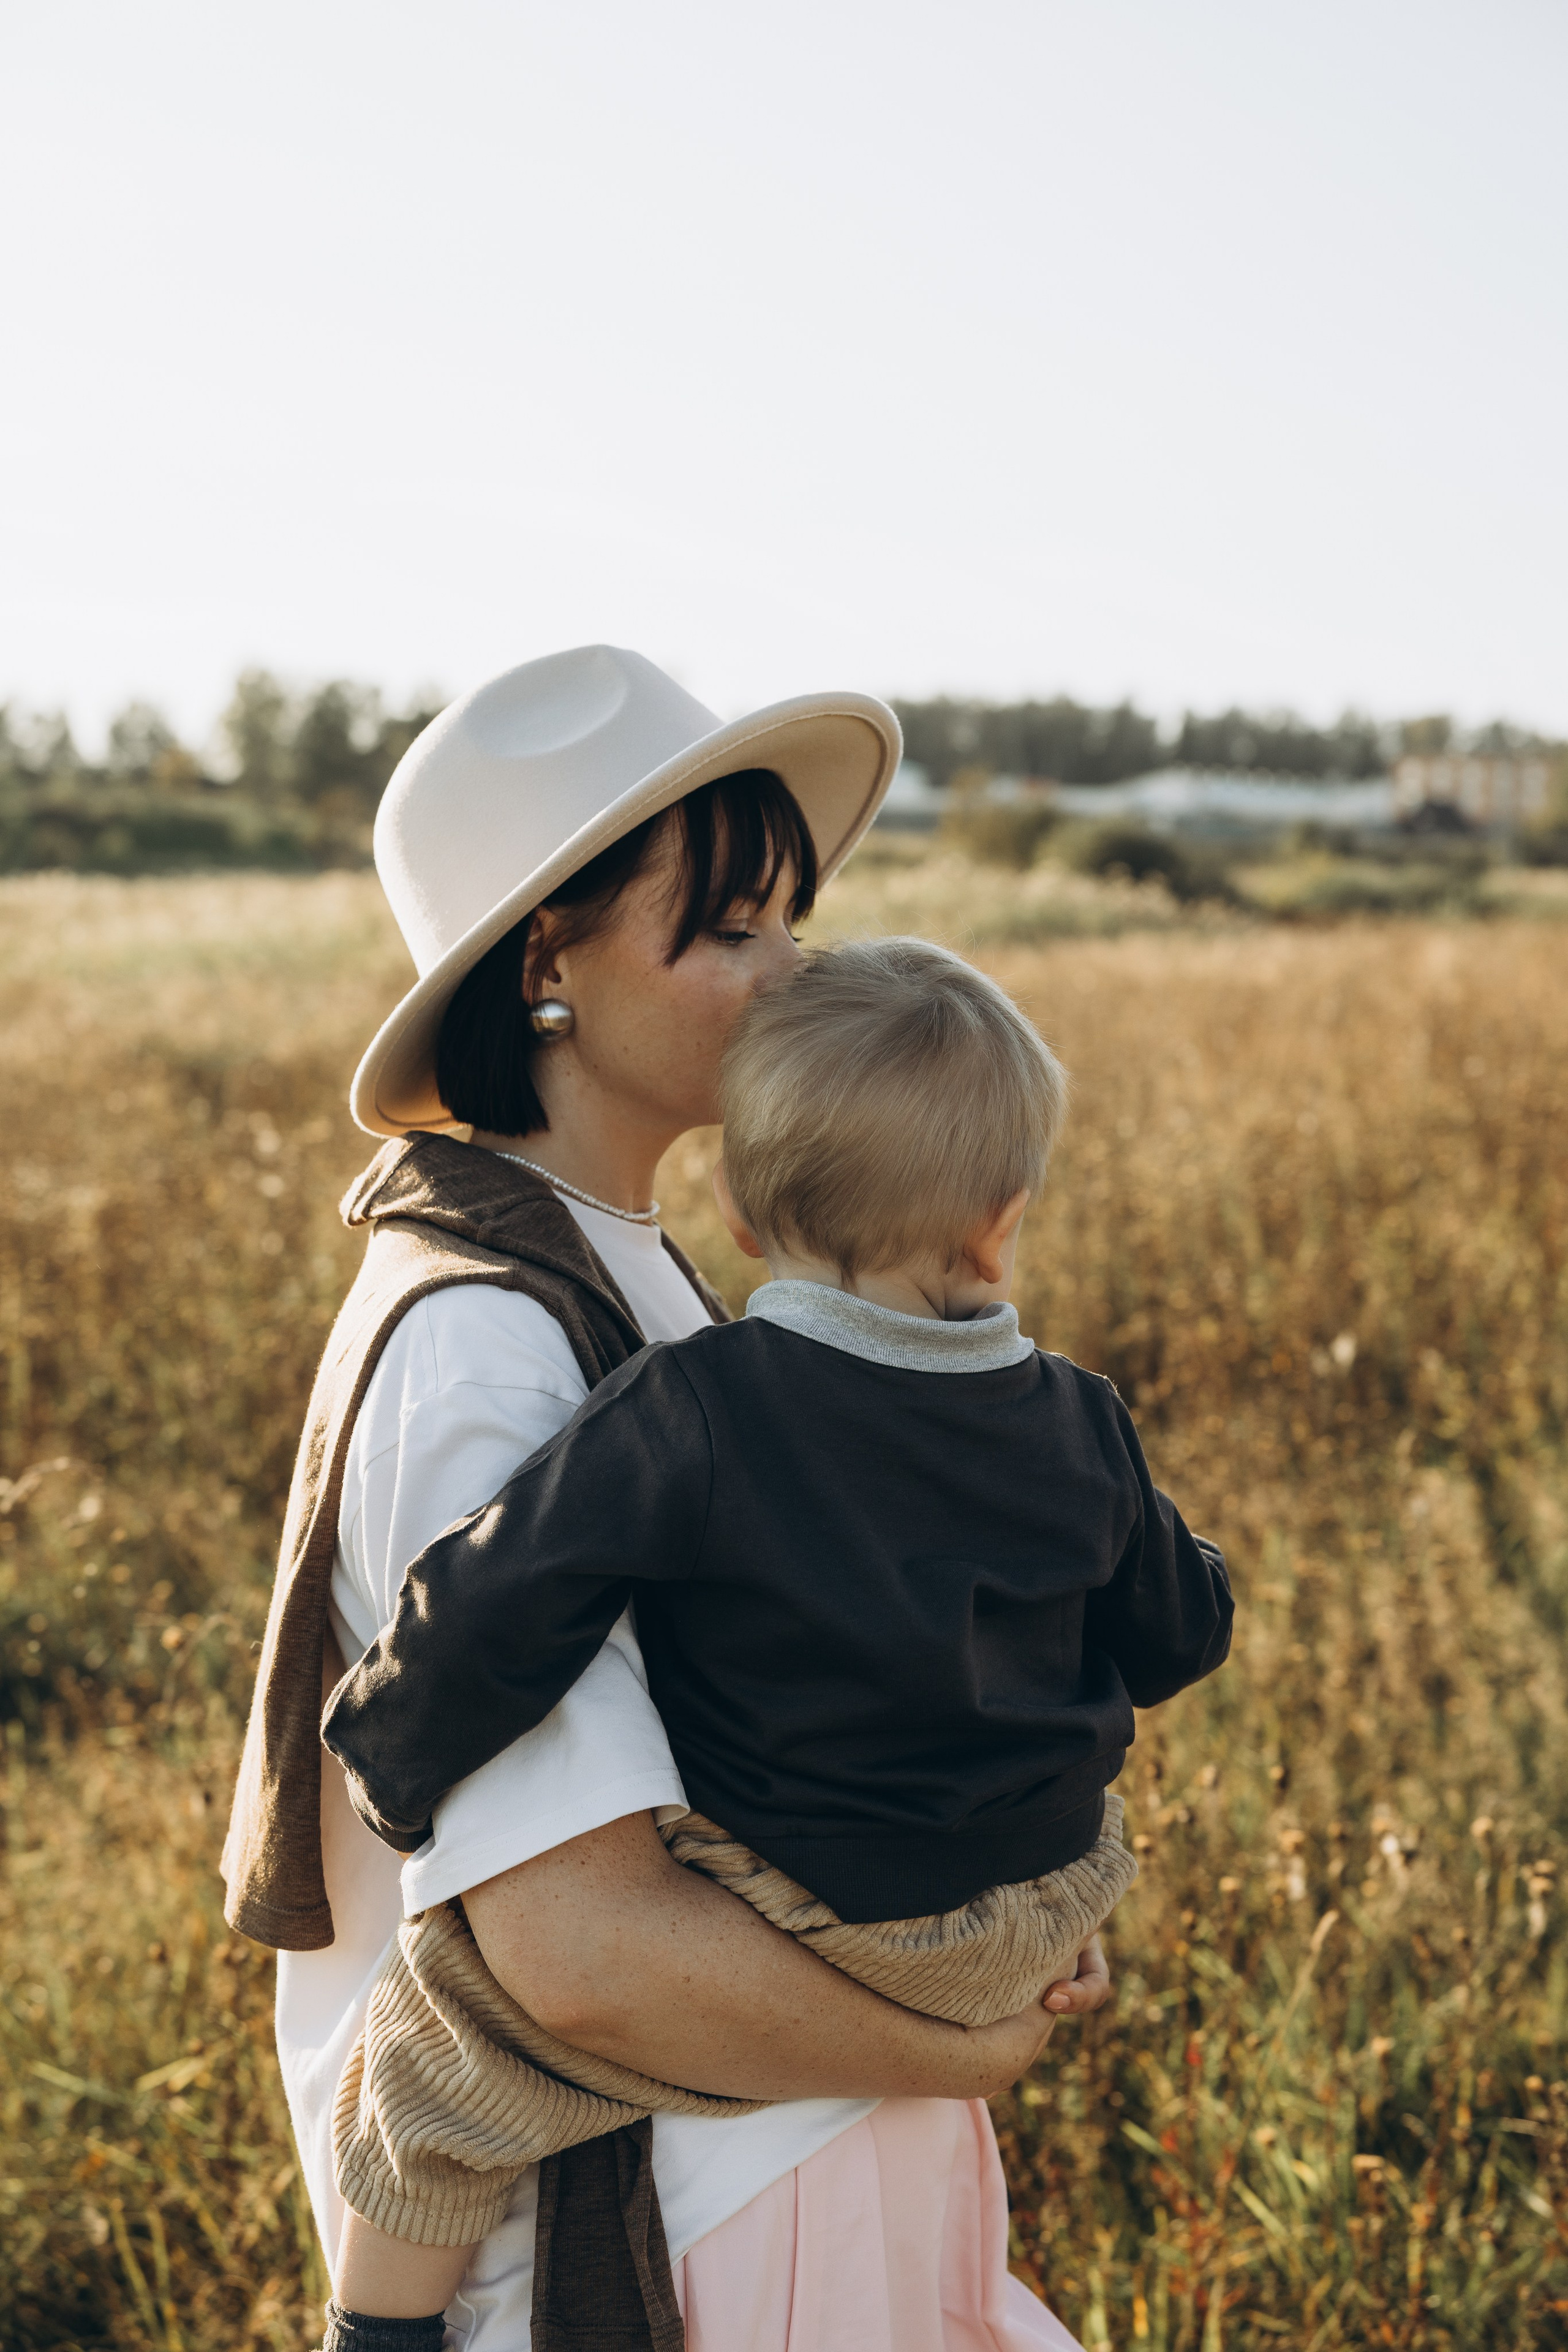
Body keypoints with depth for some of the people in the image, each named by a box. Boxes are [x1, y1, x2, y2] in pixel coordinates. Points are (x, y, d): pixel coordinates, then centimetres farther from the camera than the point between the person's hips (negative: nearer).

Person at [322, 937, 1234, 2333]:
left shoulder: (686, 1415, -19)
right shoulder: (1081, 1426, -3)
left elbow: (489, 1613, -24)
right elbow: (1178, 1640, 12)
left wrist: (392, 1773, -4)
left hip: (821, 1939, -5)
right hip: (1044, 1922, 5)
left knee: (446, 2008, 5)